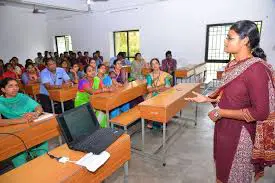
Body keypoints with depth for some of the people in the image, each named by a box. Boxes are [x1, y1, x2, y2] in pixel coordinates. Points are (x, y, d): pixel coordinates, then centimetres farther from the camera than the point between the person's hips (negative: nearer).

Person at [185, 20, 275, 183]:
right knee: (223, 170, 26)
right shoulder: (234, 65, 3)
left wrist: (221, 113, -20)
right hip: (224, 127, 7)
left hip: (238, 133, -7)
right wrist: (207, 99, 3)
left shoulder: (256, 68, -22)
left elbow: (260, 112, -23)